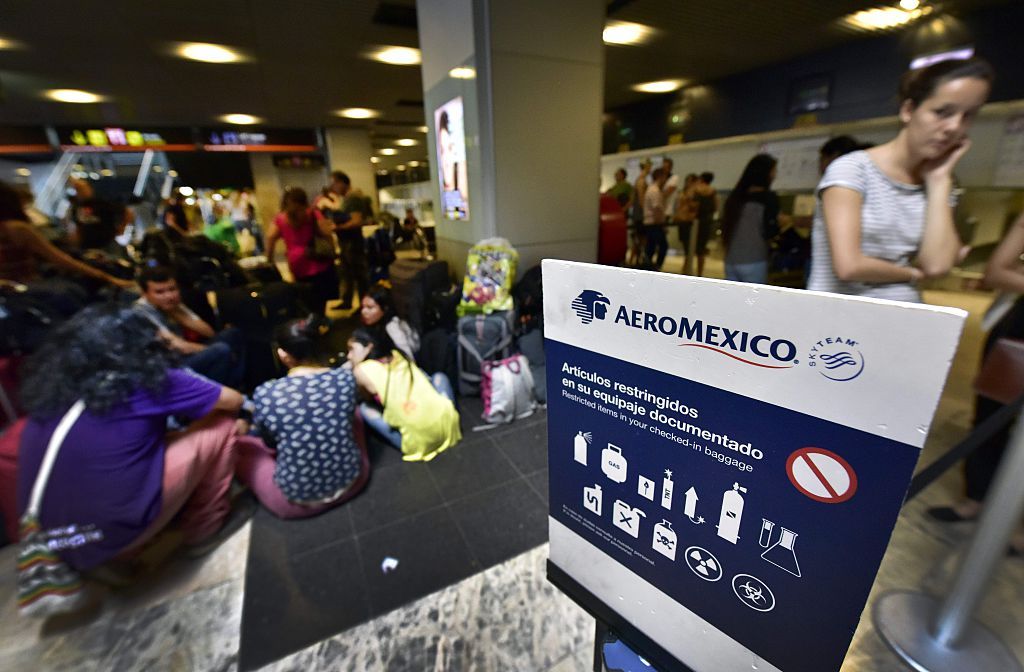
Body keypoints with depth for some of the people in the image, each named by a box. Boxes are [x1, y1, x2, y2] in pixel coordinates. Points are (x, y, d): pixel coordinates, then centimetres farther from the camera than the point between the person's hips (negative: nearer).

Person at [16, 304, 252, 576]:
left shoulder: (52, 387, 4)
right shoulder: (149, 380, -12)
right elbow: (233, 400, 0)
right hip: (113, 535, -7)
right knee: (222, 424, 0)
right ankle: (206, 527, 14)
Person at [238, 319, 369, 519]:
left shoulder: (265, 394, -18)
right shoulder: (346, 377, -12)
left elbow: (270, 443, 4)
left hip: (297, 499, -3)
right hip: (351, 481, 3)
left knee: (237, 446, 18)